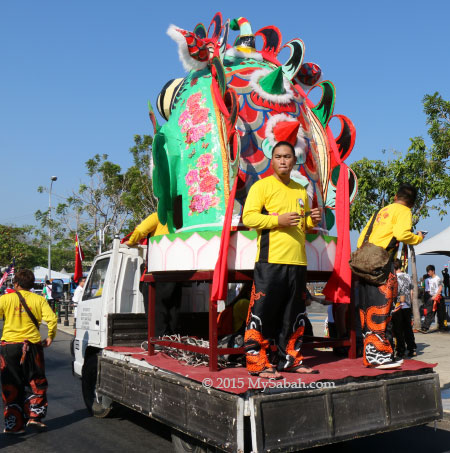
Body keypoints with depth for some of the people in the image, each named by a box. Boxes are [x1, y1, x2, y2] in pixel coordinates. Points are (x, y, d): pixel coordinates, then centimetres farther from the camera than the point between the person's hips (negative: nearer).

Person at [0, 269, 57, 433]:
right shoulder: (39, 299, 0)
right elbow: (52, 319, -9)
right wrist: (50, 337, 5)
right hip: (32, 346, 0)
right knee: (36, 383, 16)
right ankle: (34, 417, 9)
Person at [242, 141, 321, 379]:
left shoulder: (301, 190, 20)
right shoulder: (262, 185, 1)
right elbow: (248, 217, -8)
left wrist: (312, 221, 6)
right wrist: (278, 219, -18)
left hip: (297, 261, 7)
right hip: (270, 260, -6)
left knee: (294, 314, 12)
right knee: (262, 313, -6)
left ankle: (290, 359, 24)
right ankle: (257, 363, 3)